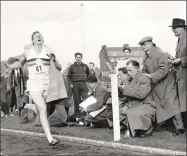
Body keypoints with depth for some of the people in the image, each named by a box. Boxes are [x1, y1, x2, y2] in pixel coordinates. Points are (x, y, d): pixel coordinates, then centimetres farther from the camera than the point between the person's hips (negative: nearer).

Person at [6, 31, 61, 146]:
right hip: (33, 84, -2)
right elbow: (20, 64, 26)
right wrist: (9, 66, 9)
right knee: (43, 108, -18)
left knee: (41, 108, 11)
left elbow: (59, 68, 4)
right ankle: (50, 139, -24)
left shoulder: (48, 51, 5)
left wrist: (54, 60, -15)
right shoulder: (27, 52, 6)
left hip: (46, 84, 2)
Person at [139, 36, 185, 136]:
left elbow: (164, 70, -24)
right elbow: (145, 71, 16)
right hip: (156, 86, 7)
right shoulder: (145, 58, 7)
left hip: (166, 84, -7)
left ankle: (179, 128, -4)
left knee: (172, 105, -9)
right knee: (157, 106, 7)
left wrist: (151, 76, -28)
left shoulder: (160, 54, -17)